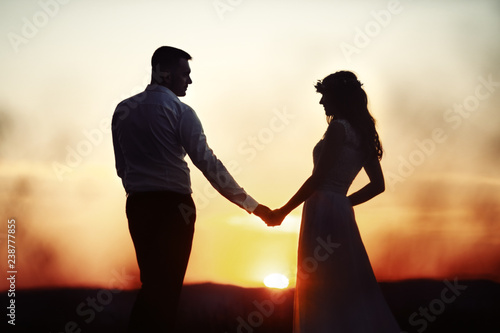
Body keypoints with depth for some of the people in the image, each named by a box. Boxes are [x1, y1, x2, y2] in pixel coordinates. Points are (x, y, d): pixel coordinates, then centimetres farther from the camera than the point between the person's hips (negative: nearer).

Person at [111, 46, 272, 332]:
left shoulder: (123, 110, 8)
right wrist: (252, 205, -11)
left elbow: (122, 166, 10)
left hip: (137, 204, 5)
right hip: (173, 205, -5)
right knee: (168, 285, 2)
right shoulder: (179, 111, -8)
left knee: (151, 283, 17)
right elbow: (208, 163, -13)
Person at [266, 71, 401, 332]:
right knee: (348, 287, 11)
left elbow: (318, 178, -14)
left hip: (323, 211, -9)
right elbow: (378, 184, 16)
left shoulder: (339, 128, -8)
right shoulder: (361, 133, 15)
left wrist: (284, 211, -7)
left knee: (322, 289, -6)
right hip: (341, 212, 9)